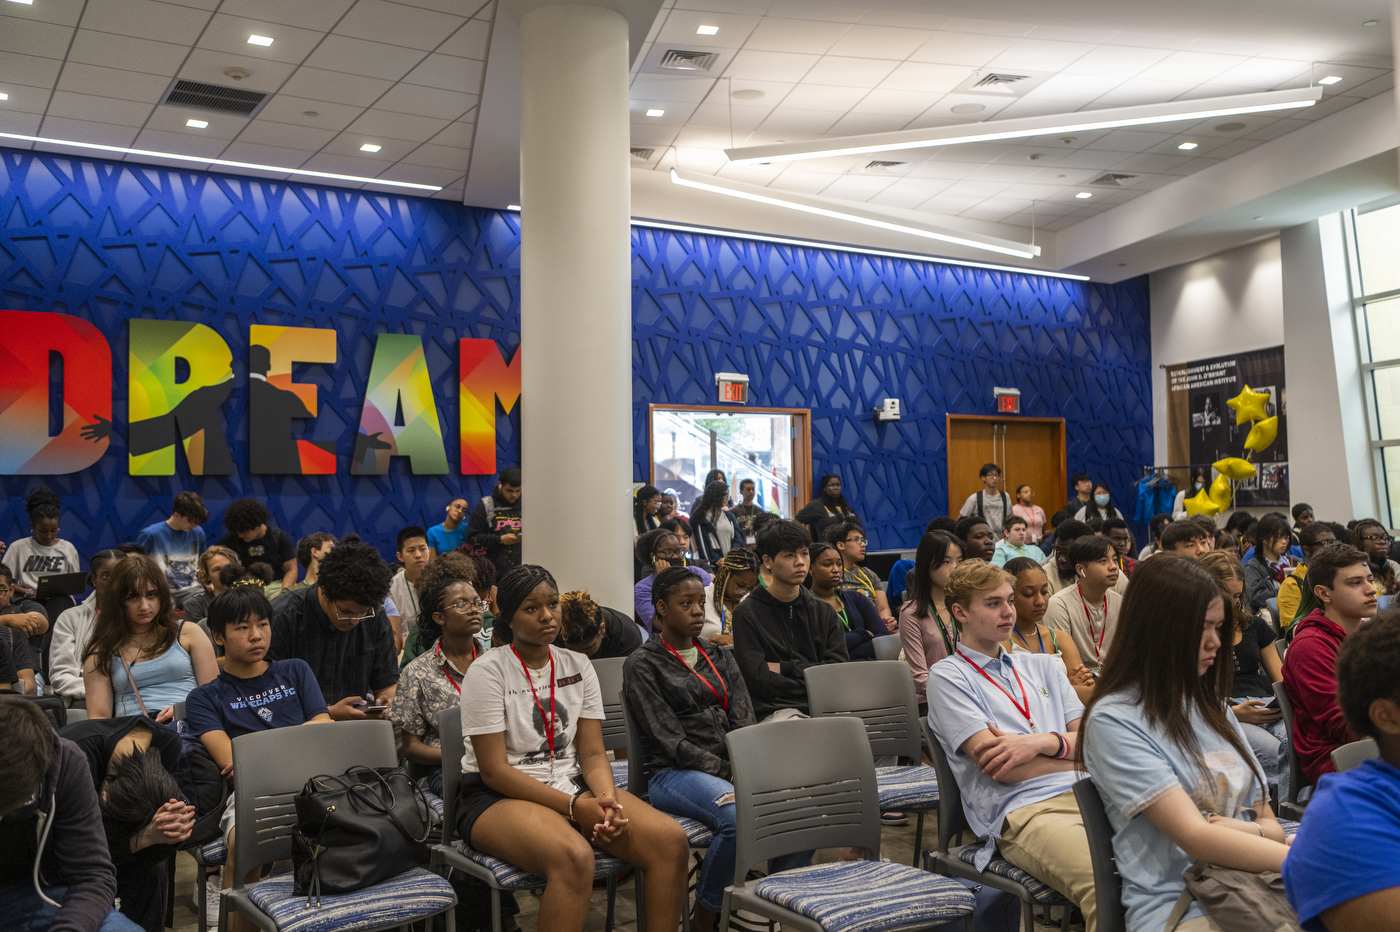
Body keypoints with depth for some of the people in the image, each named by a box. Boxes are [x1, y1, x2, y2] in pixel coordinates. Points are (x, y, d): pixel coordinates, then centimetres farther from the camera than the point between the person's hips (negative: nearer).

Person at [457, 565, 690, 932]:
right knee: (574, 856, -38)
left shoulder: (577, 666, 9)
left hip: (572, 785, 6)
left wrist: (607, 799, -17)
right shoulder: (487, 671, -8)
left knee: (671, 839, -19)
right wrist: (573, 806, -20)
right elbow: (494, 770, -13)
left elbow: (593, 753, 6)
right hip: (500, 795, -5)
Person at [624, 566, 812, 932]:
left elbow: (744, 722, 8)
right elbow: (669, 740, -9)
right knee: (740, 819, -36)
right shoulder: (642, 665, 0)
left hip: (732, 768, 6)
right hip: (674, 774, -5)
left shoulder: (720, 658, 18)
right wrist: (727, 772, -15)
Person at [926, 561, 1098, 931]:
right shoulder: (947, 676, 7)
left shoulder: (1041, 666, 27)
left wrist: (1043, 742, -6)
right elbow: (999, 767, -4)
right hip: (1022, 811, -6)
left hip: (1088, 792, 6)